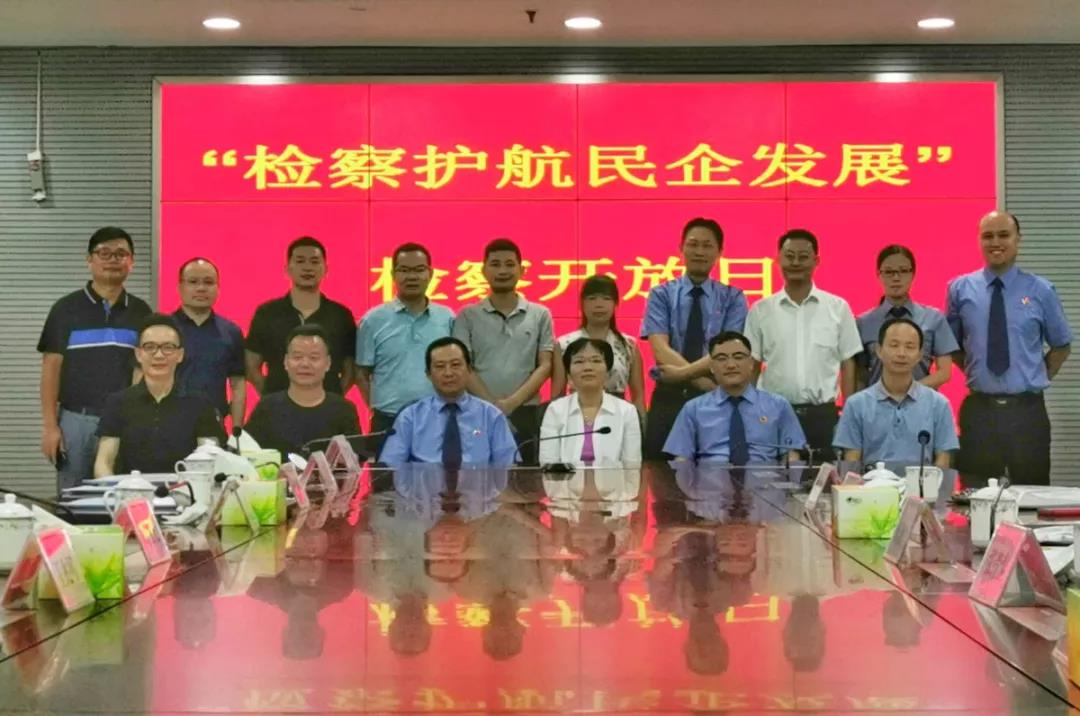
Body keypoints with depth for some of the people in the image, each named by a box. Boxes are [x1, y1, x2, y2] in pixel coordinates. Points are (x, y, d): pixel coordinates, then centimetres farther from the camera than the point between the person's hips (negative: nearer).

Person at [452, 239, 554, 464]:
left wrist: (513, 402, -9)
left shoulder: (540, 315, 9)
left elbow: (545, 366, 4)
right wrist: (492, 404, -11)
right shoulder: (468, 317, 8)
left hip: (526, 413, 1)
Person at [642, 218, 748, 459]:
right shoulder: (661, 295, 4)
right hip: (669, 397, 0)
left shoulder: (733, 298, 5)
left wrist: (684, 372, -20)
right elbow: (661, 350, -9)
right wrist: (706, 384, -19)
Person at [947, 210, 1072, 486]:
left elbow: (1061, 345, 13)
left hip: (1027, 410, 0)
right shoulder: (960, 290, 2)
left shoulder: (1041, 291, 1)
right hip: (979, 410, 0)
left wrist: (1039, 379, 4)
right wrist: (975, 372, 4)